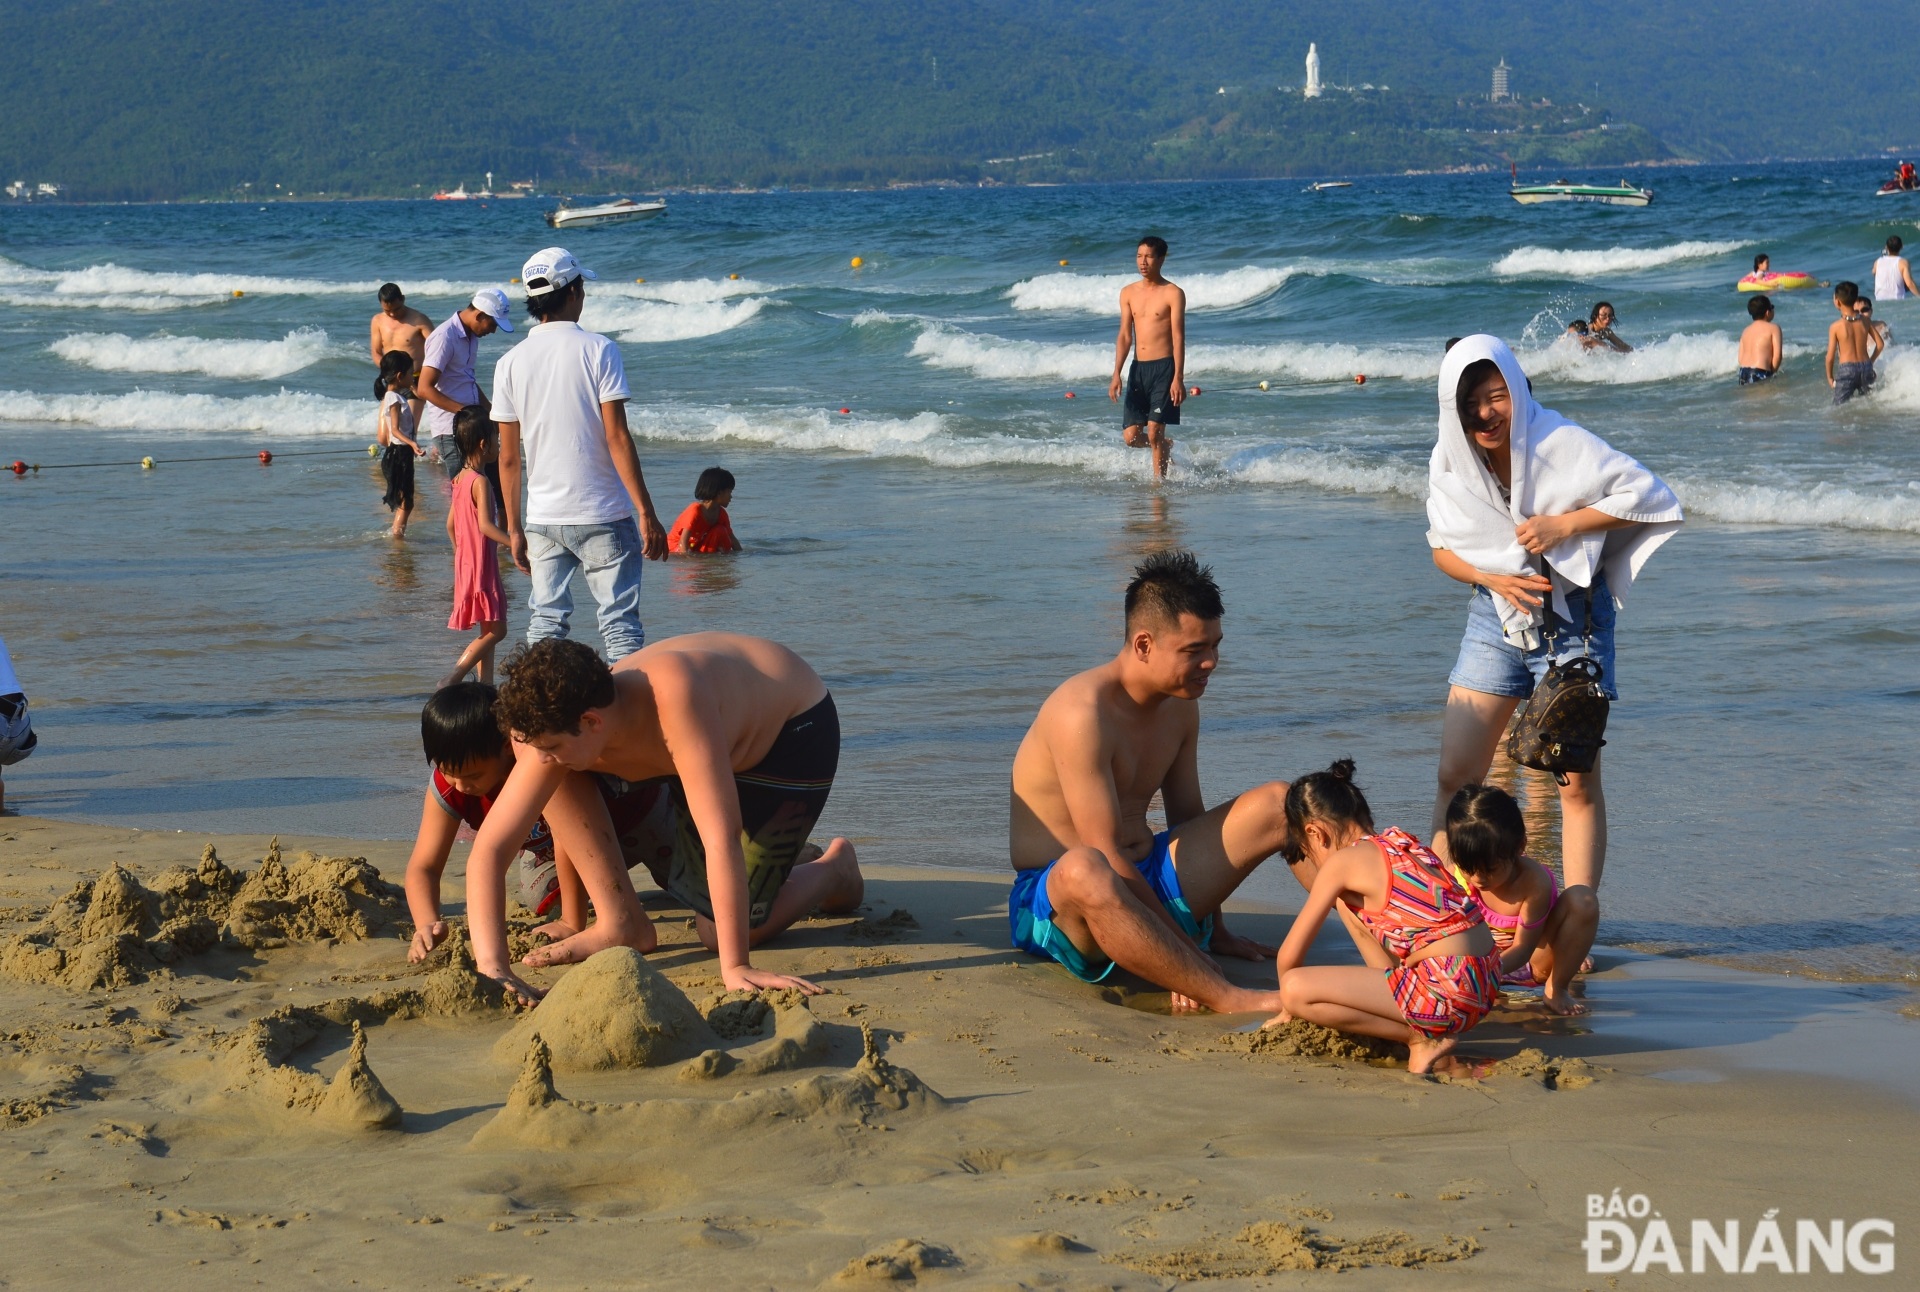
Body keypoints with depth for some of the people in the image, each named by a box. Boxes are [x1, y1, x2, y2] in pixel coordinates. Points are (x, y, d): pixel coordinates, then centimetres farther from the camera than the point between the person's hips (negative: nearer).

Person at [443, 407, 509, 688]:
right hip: (482, 564, -10)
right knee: (496, 630, -7)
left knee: (488, 632, 14)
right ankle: (452, 679, -14)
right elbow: (485, 525, -30)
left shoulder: (460, 479, 10)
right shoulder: (480, 482, -17)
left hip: (466, 562, 10)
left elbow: (451, 525, 18)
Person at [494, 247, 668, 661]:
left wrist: (514, 528, 13)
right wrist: (647, 513, -10)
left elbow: (509, 459, 5)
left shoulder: (510, 363, 3)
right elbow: (617, 439, -12)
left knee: (545, 619, 11)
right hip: (602, 516, -4)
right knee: (619, 620, 0)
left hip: (543, 518, 4)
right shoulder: (598, 350, -7)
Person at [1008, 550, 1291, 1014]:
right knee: (1083, 871, -45)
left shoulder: (1180, 706, 6)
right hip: (1057, 905, -8)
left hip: (1146, 883, 9)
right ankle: (1229, 1001, -49)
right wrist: (1186, 947, -23)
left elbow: (1188, 819, 18)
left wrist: (1214, 932, 20)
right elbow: (1105, 857, -25)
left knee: (1279, 803, -2)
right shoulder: (1083, 712, -22)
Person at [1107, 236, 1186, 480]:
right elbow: (1125, 336, 9)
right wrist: (1116, 374, -1)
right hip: (1138, 368, 5)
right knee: (1131, 437, 3)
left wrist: (1178, 378, -16)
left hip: (1164, 368, -5)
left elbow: (1178, 338, -8)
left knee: (1154, 431, -11)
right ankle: (1165, 445, 33)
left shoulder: (1173, 294, -5)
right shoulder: (1128, 293, 10)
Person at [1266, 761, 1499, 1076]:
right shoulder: (1401, 840, 18)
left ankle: (1420, 1040, -4)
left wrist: (1288, 1009, 18)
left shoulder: (1342, 862, -5)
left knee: (1295, 990, -10)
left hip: (1446, 991, -9)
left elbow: (1289, 956, -1)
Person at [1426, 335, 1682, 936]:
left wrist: (1563, 525, -21)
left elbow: (1648, 494, -14)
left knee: (1577, 780, -5)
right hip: (1495, 616, 4)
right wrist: (1492, 576, -11)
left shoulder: (1561, 444, -16)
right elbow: (1443, 549, 10)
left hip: (1573, 617, -4)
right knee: (1456, 773, -2)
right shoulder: (1449, 463, -2)